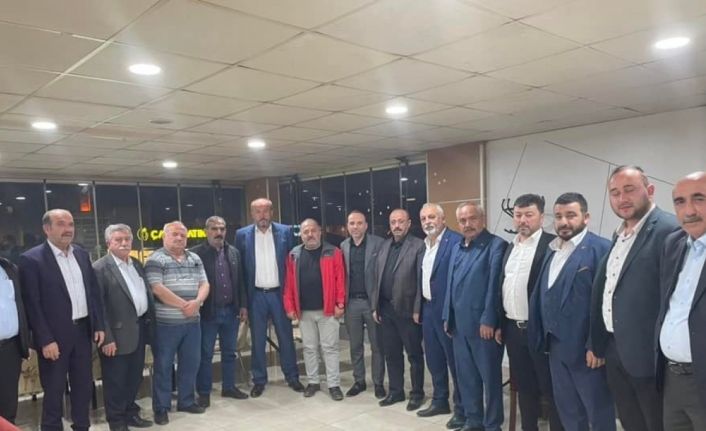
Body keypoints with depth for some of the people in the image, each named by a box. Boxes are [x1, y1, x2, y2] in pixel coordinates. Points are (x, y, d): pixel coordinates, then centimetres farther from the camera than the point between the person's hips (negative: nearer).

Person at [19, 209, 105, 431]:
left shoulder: (82, 254, 8)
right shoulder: (31, 259, -10)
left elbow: (94, 291, 11)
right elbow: (32, 304, -13)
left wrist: (99, 325, 6)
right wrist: (45, 340, -16)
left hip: (83, 330, 5)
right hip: (55, 336, -5)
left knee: (84, 385, 15)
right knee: (54, 390, 7)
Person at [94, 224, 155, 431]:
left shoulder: (137, 264, 12)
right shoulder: (100, 268, -12)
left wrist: (150, 323, 11)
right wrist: (107, 338, -18)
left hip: (140, 328, 7)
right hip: (118, 334, -7)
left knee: (135, 377, 17)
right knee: (116, 381, 6)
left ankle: (131, 413, 32)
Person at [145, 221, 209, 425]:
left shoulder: (195, 259, 12)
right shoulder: (155, 259, -6)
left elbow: (204, 284, 8)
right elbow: (157, 288, -16)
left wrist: (197, 302, -12)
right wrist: (183, 305, -15)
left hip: (192, 321, 6)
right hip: (165, 323, -5)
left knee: (191, 363, 12)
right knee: (163, 366, 4)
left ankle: (186, 401, 28)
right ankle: (161, 407, 16)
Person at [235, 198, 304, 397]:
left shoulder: (285, 232, -1)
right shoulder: (242, 235, 0)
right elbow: (239, 267, 2)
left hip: (279, 293, 0)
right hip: (256, 295, 0)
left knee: (286, 337, 9)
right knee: (257, 340, 9)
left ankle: (292, 377, 23)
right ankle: (259, 380, 22)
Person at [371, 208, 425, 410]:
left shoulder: (418, 246, -9)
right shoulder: (384, 246, 11)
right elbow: (377, 278, 12)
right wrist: (375, 306, 9)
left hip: (407, 309, -6)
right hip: (386, 309, 6)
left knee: (414, 354, 7)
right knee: (391, 353, 14)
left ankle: (417, 393, 22)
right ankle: (396, 391, 28)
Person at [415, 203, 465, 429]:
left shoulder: (456, 241, -14)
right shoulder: (424, 244, 12)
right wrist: (418, 308, 14)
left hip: (448, 311, -8)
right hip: (428, 309, 8)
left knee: (455, 360, 3)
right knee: (434, 359, 17)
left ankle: (462, 408, 16)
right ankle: (440, 401, 32)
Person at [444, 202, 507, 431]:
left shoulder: (496, 245, -9)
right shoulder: (457, 248, 15)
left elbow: (494, 285, -15)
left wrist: (488, 321, -18)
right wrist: (448, 317, 13)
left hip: (482, 324, -7)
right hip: (459, 324, 7)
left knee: (490, 376, 7)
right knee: (465, 375, 16)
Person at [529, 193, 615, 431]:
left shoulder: (600, 248, -12)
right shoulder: (552, 250, 12)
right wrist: (543, 336, 10)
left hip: (586, 347, -7)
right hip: (555, 345, 7)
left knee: (599, 412, 9)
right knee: (567, 409, 19)